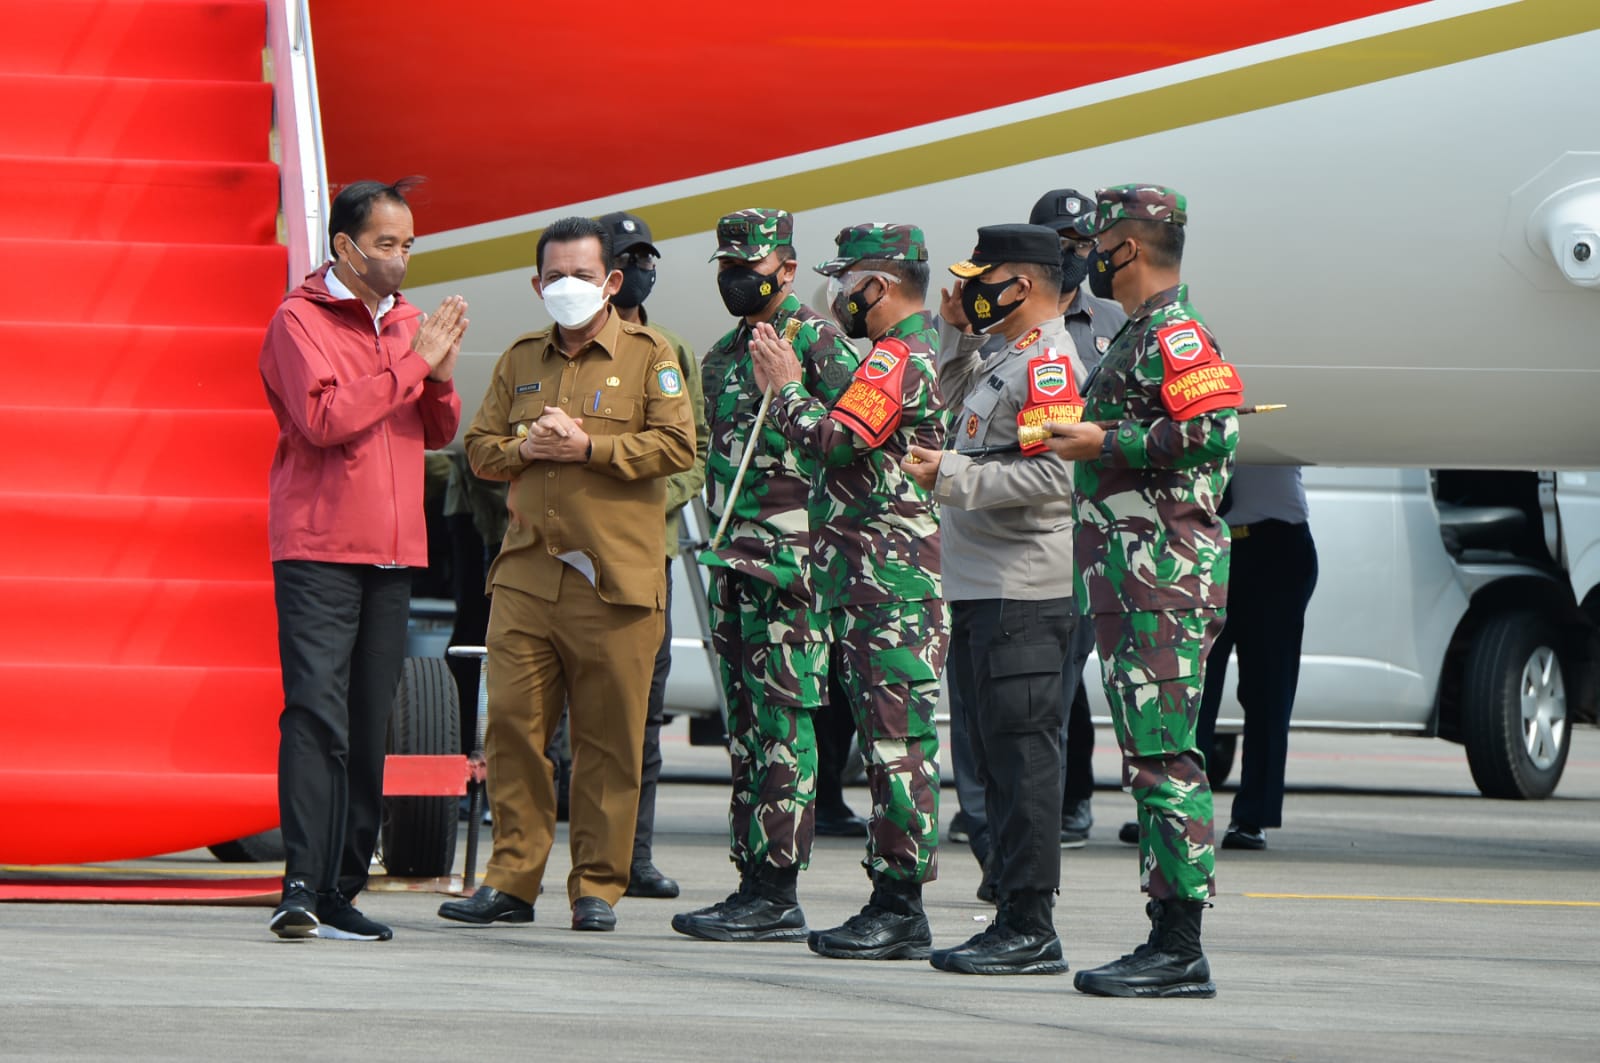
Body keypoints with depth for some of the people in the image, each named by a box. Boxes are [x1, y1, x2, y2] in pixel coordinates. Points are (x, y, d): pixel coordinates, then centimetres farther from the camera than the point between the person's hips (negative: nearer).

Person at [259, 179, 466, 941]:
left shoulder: (406, 321, 17)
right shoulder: (301, 320, -5)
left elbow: (438, 432, 18)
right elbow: (326, 418, -18)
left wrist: (441, 375, -2)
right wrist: (413, 364, -14)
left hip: (392, 554, 7)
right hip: (318, 551, -7)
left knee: (369, 728, 5)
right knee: (317, 714, -15)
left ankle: (341, 892, 8)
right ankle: (303, 887, -20)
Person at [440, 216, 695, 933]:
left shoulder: (648, 356, 4)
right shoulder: (520, 361, 18)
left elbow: (677, 445, -6)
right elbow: (479, 446, 19)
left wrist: (588, 446, -12)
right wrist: (523, 449, -3)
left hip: (613, 583, -4)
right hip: (525, 577, 4)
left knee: (608, 740, -1)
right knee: (512, 725, -2)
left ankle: (597, 887, 5)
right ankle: (512, 880, 4)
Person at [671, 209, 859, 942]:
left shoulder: (815, 344, -7)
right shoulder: (723, 356, 19)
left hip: (790, 559, -9)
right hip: (731, 562, 9)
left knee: (782, 724, -9)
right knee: (745, 726, 10)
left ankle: (779, 895, -9)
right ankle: (753, 881, 14)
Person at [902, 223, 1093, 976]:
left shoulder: (1049, 364, -13)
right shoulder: (1008, 360, 18)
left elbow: (1051, 477, -23)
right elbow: (959, 403, 39)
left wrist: (951, 477, -19)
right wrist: (959, 333, 23)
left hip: (1023, 598, -11)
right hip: (982, 593, 11)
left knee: (1022, 758, -10)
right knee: (997, 761, 12)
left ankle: (1031, 929, -9)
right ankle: (1013, 923, 17)